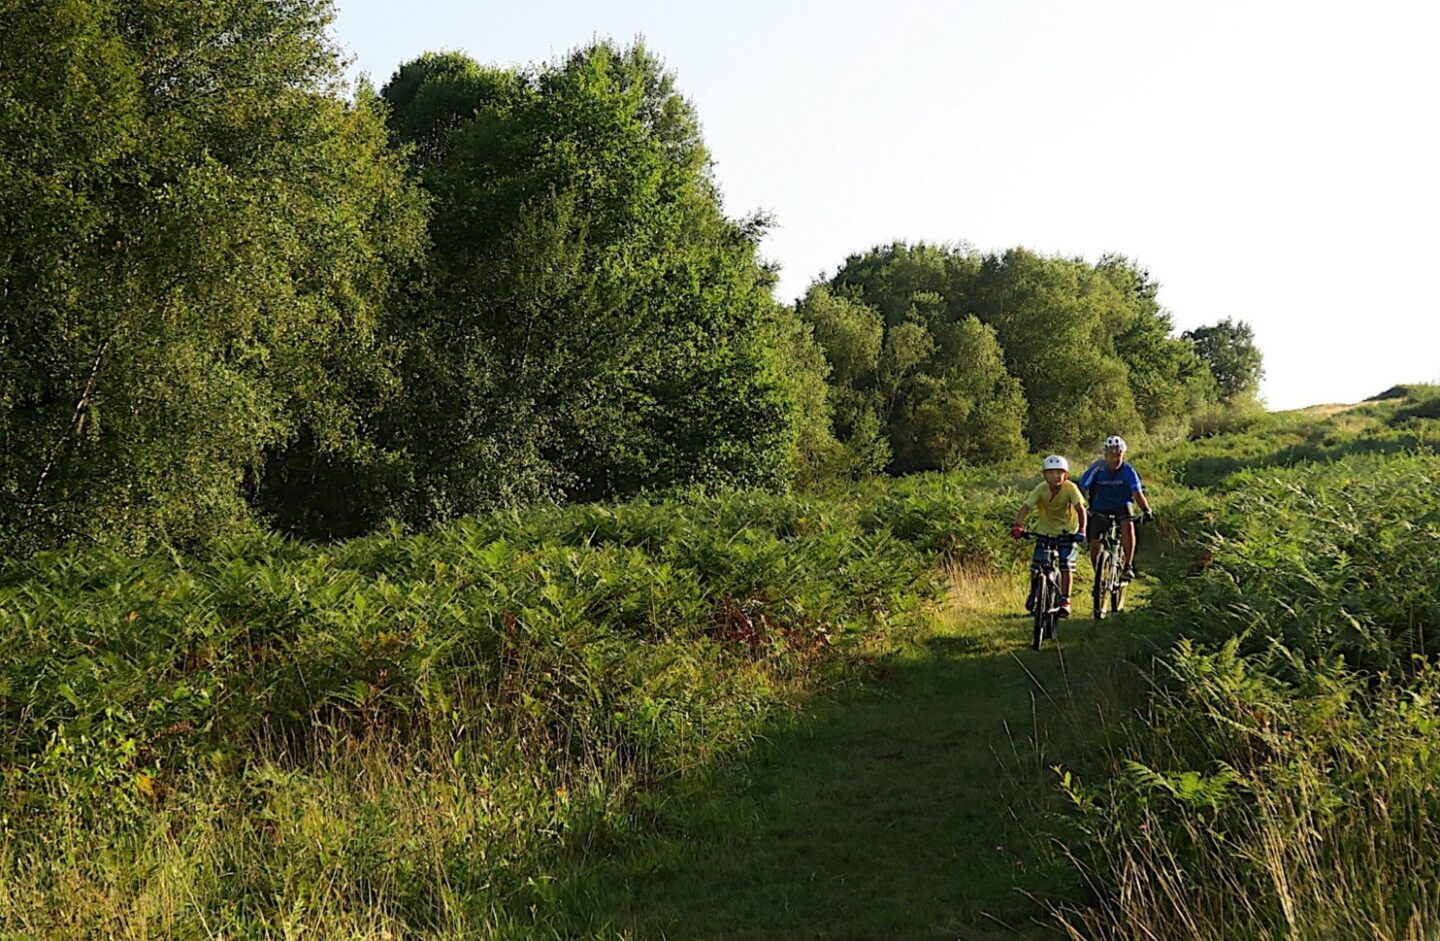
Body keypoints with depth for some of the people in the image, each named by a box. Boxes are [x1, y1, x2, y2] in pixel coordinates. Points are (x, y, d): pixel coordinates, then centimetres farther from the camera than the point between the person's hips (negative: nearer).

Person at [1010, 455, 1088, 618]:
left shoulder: (1070, 488, -21)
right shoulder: (1041, 489, -20)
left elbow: (1080, 508, -31)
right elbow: (1025, 507, -28)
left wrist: (1082, 529, -45)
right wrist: (1018, 525, -44)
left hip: (1067, 531, -1)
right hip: (1045, 531, 1)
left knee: (1066, 566, -13)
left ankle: (1065, 602, -6)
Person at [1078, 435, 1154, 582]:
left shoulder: (1128, 470, -18)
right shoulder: (1097, 468, -19)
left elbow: (1137, 493, -25)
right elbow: (1082, 489, -17)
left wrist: (1147, 510, -41)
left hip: (1122, 505, -1)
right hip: (1100, 508, 1)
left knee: (1128, 525, -34)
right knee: (1094, 544, -9)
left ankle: (1128, 566, -27)